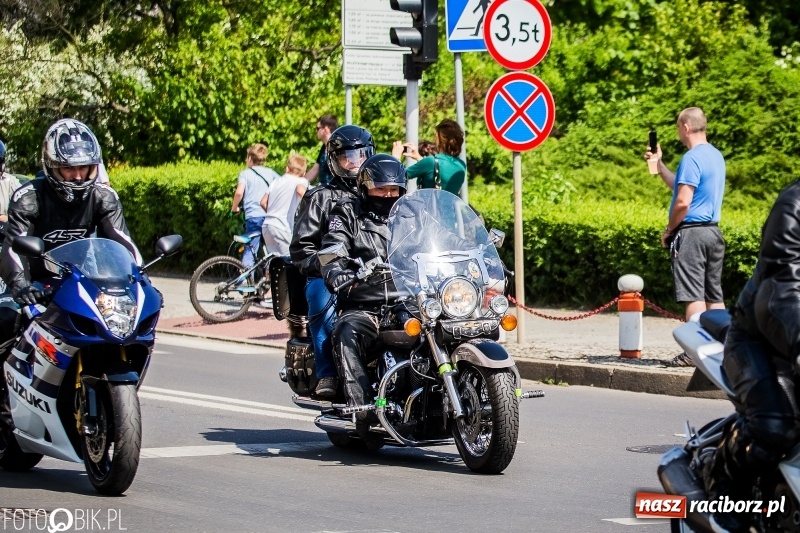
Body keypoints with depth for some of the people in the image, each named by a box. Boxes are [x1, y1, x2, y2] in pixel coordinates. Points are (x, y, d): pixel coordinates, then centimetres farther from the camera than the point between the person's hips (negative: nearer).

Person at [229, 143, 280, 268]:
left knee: (249, 252, -4)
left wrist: (234, 208, 5)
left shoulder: (245, 173, 4)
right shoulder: (271, 173, 14)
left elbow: (239, 192, -12)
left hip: (253, 216, -3)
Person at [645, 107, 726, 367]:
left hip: (691, 232, -9)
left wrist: (668, 230, -8)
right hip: (713, 231, 9)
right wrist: (659, 164, 27)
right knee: (714, 295, 9)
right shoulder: (716, 156, 16)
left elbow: (683, 201, -20)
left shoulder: (692, 158, -14)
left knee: (693, 295, -9)